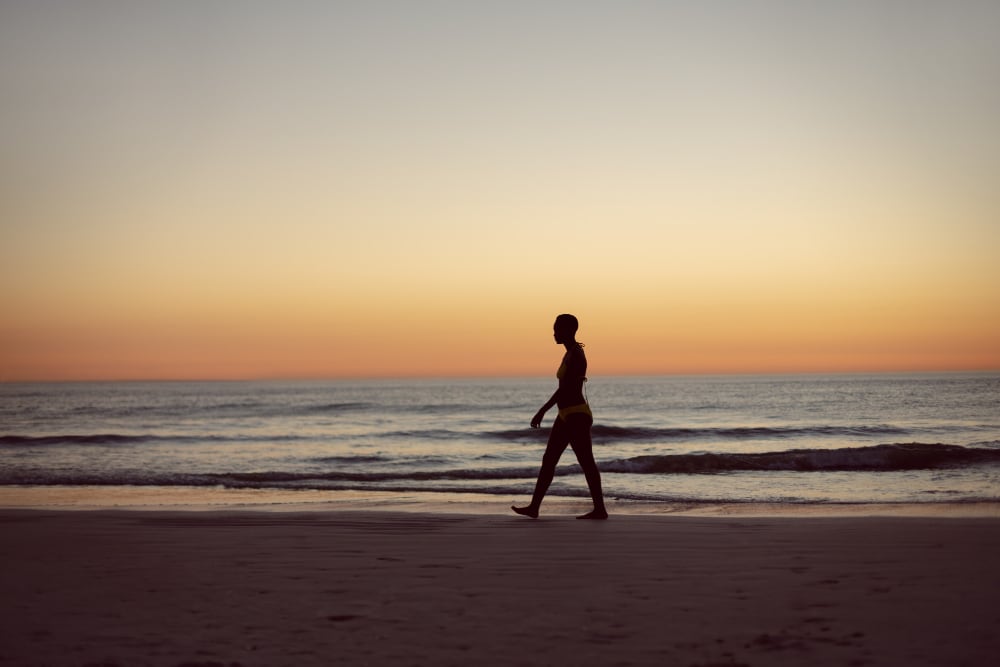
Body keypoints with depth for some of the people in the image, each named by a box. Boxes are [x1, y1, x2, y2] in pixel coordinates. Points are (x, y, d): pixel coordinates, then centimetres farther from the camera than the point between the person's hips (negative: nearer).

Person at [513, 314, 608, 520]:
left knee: (587, 463, -3)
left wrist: (542, 411, -23)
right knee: (548, 461, 8)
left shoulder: (576, 356, -16)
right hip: (567, 416, 10)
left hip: (577, 416, -10)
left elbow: (565, 388, -23)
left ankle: (600, 509, 4)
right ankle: (534, 507, 10)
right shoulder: (570, 354, 14)